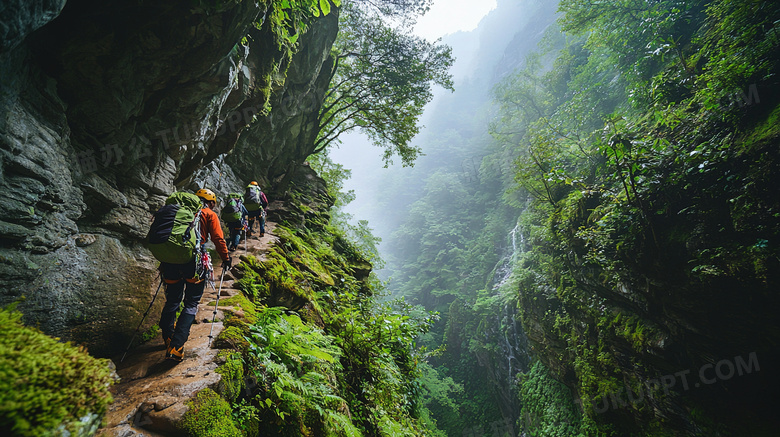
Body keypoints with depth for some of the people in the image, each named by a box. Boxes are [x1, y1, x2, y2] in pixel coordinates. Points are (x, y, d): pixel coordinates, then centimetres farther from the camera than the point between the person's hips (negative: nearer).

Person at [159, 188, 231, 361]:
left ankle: (168, 338, 27)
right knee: (191, 304, 2)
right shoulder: (210, 214, 10)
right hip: (193, 260, -5)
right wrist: (226, 259, 13)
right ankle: (175, 347, -8)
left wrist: (165, 260, 32)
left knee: (172, 301, 20)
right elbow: (218, 239, 1)